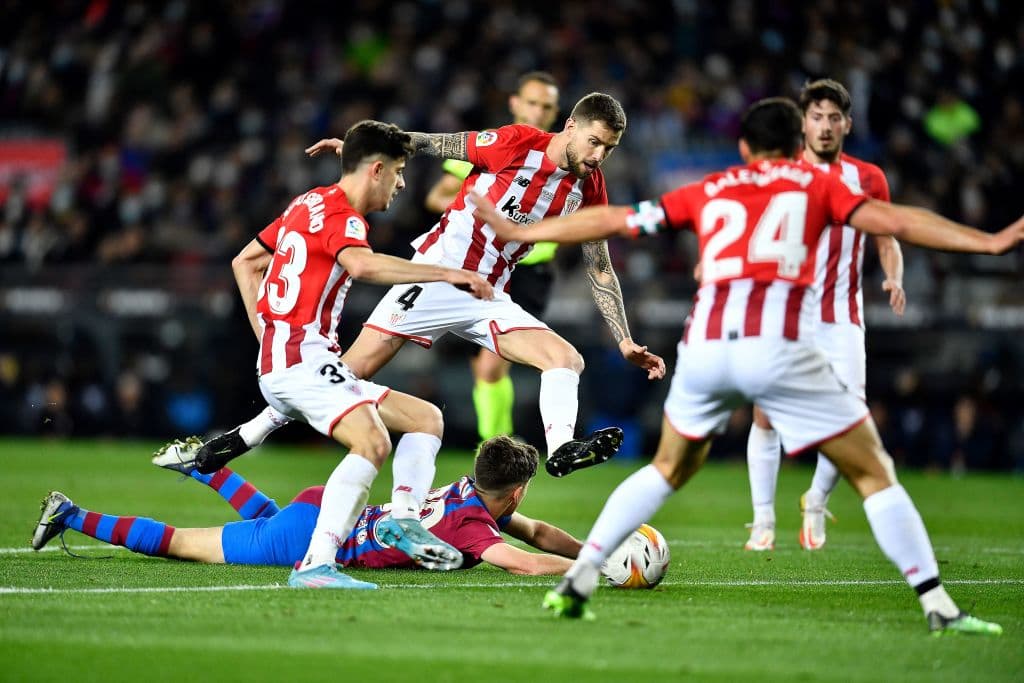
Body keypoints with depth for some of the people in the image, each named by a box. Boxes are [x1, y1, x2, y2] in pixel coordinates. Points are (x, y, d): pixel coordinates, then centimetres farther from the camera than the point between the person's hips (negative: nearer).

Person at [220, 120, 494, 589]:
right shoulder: (340, 215, -10)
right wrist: (448, 274, -29)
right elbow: (362, 265, -33)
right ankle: (316, 564, -39)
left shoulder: (309, 203, 20)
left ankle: (404, 518, -4)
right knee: (373, 442, -31)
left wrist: (265, 332, 23)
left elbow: (245, 260, 28)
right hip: (302, 360, -10)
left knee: (426, 419, 13)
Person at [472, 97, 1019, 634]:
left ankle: (578, 578, 20)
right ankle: (939, 608, -2)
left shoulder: (708, 191, 26)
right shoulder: (815, 184, 19)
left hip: (704, 345, 3)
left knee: (669, 468, 28)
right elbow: (893, 222, 6)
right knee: (873, 474, 7)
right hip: (778, 345, -3)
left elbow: (610, 220, 29)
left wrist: (516, 232, 39)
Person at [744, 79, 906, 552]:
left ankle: (816, 502, 16)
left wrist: (894, 279, -9)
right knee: (766, 414, -9)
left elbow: (888, 243, 11)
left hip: (841, 318, 0)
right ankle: (763, 521, 3)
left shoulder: (867, 179, 6)